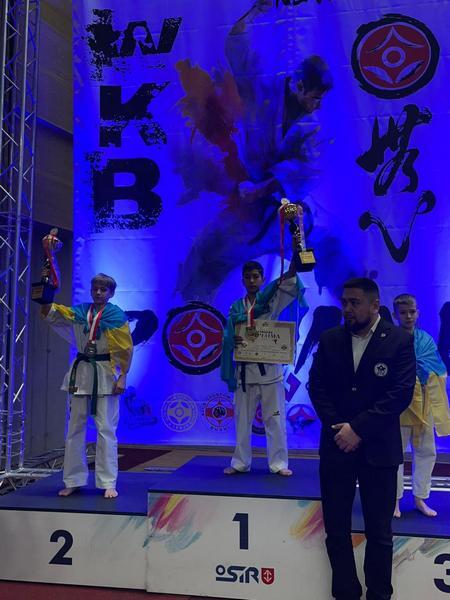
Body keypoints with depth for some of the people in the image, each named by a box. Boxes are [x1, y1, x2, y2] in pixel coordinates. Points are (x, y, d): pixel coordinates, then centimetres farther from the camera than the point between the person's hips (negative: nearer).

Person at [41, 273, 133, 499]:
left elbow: (125, 349, -5)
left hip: (106, 374, -4)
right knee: (75, 428, 10)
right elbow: (50, 313, 1)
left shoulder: (116, 316, -4)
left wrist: (122, 377, -10)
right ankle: (73, 481, 21)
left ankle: (108, 483, 7)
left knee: (106, 429, -1)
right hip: (81, 372, 4)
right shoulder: (79, 311, 7)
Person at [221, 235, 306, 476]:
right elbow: (227, 338, 6)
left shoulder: (271, 300, 0)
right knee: (243, 418, 11)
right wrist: (234, 341, -19)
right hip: (245, 368, 2)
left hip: (269, 368, -2)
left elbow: (289, 282, -16)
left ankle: (278, 463, 15)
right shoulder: (236, 308, 7)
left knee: (275, 418, 3)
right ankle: (240, 462, 23)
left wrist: (295, 253, -32)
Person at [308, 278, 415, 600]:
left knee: (379, 532, 9)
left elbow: (402, 393, -12)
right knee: (336, 528, 9)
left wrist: (358, 428, -16)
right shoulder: (330, 339, 5)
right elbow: (316, 386, 3)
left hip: (378, 449, -2)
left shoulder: (400, 340, -4)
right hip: (336, 446, 3)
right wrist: (337, 427, -11)